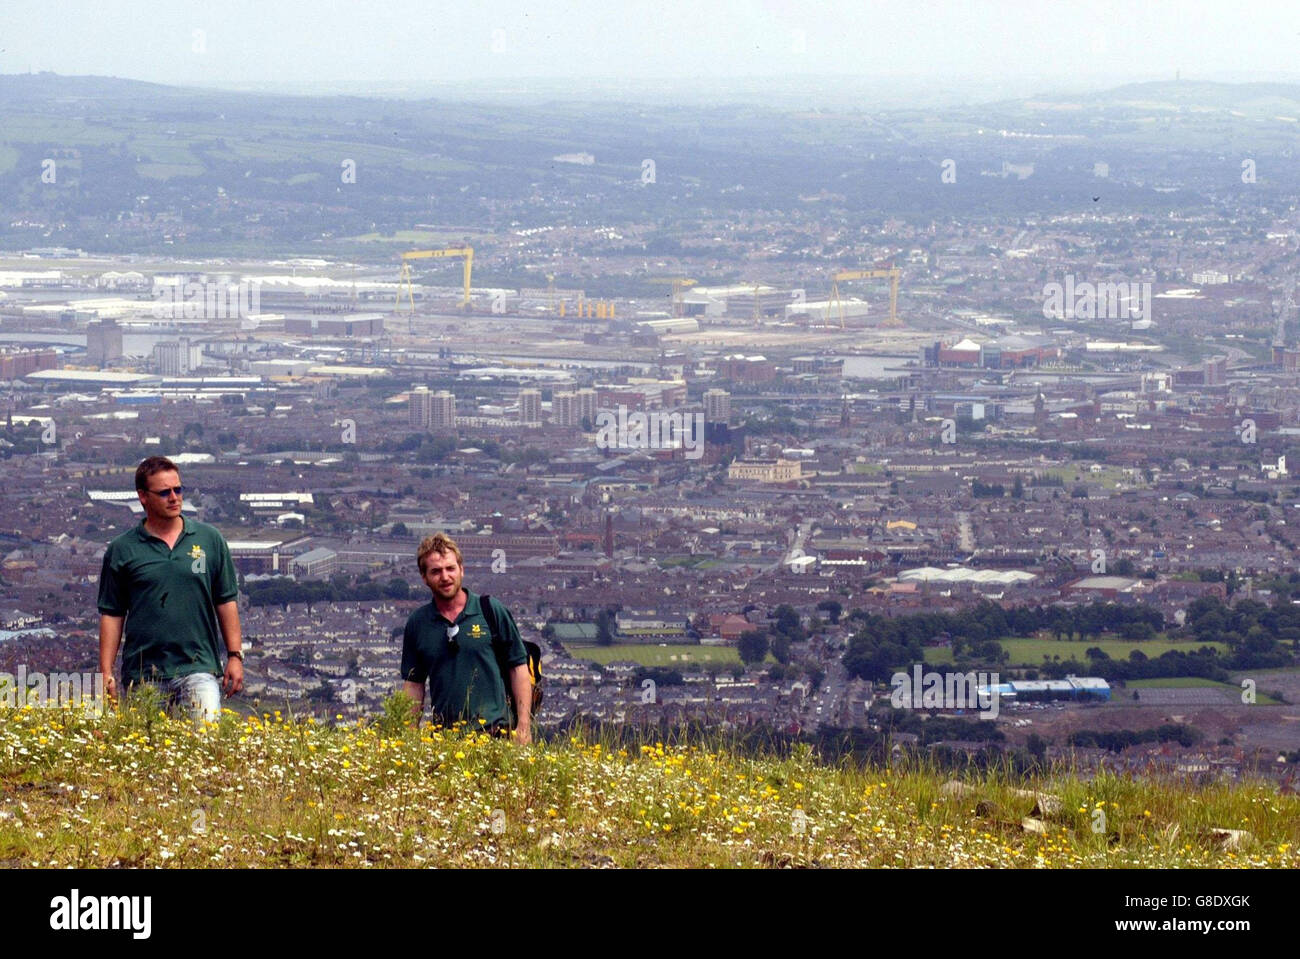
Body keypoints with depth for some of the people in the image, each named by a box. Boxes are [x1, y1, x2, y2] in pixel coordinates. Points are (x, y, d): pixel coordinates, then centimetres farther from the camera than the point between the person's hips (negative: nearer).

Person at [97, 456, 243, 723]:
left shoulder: (210, 539, 8)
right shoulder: (122, 550, 5)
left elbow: (226, 602, 11)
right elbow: (112, 614, 7)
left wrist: (235, 656, 4)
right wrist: (106, 673, 0)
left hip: (198, 669, 0)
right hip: (143, 676, 0)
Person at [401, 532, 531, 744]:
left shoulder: (492, 611, 2)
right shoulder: (417, 624, 9)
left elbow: (518, 668, 3)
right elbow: (413, 684, 14)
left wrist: (524, 726, -3)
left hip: (495, 731, -2)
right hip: (444, 734, 2)